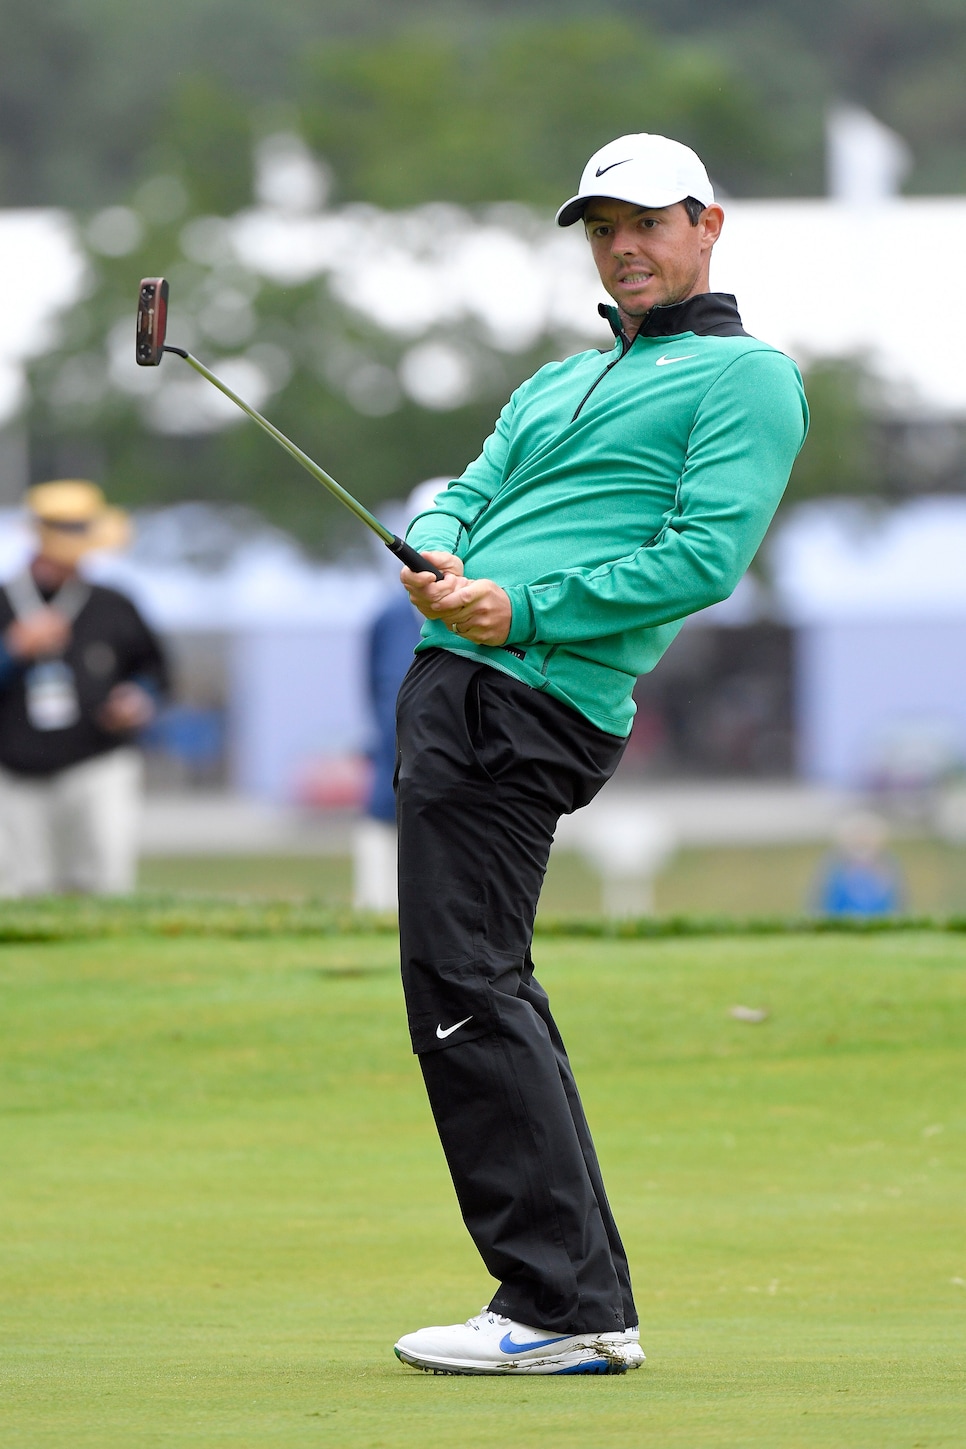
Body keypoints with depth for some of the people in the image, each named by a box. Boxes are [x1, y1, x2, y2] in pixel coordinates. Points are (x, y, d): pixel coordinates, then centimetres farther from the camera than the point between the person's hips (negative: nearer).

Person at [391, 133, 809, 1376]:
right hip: (456, 681, 9)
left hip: (529, 700, -9)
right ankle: (587, 1304, 10)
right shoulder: (558, 385, 26)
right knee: (485, 993, 9)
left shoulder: (744, 375, -1)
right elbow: (470, 491, 15)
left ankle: (560, 1308, -15)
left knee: (466, 988, -15)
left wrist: (524, 610, -17)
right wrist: (436, 555, -9)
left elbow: (707, 557, -12)